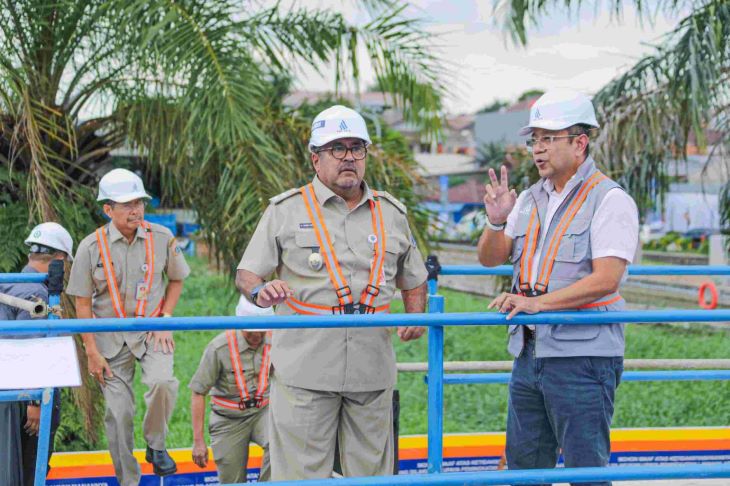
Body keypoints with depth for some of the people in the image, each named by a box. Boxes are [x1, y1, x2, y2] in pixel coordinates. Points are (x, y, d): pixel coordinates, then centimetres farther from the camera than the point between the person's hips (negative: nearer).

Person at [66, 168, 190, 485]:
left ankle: (155, 445, -1)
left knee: (162, 382, -27)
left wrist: (165, 321, 1)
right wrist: (92, 352, -5)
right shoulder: (91, 247, -8)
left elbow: (176, 279, 13)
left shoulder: (162, 238, -4)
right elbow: (83, 304, -2)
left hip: (151, 330, 0)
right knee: (118, 412, 0)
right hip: (110, 336, 0)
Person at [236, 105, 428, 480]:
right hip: (304, 369, -3)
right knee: (301, 475, -5)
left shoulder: (392, 214, 15)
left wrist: (415, 316, 3)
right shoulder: (287, 210, 5)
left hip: (372, 372, 3)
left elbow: (414, 281, 24)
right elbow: (246, 275, 4)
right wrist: (261, 291, -19)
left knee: (371, 472, 6)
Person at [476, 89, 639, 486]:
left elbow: (606, 279, -19)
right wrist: (497, 221, -10)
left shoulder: (609, 200, -9)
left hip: (583, 354, -7)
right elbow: (490, 259, 10)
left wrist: (537, 303, -25)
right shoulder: (530, 200, 14)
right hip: (530, 353, 7)